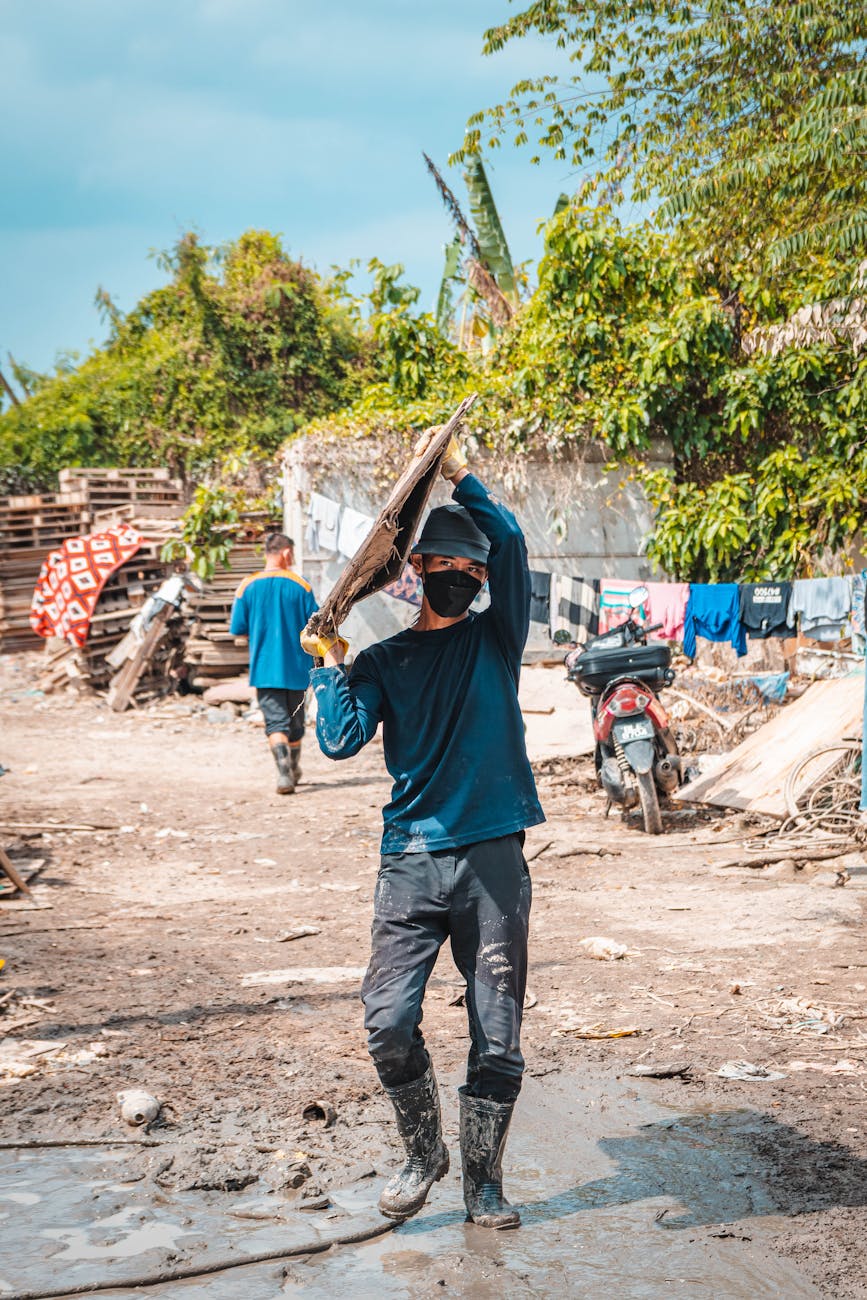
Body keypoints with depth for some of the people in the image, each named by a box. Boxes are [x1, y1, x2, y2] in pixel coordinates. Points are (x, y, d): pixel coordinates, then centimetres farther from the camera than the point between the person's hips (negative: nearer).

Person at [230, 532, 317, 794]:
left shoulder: (248, 586, -3)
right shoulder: (300, 586, -5)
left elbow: (238, 630, 1)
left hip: (264, 669, 0)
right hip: (296, 668, 1)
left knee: (276, 722, -3)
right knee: (295, 723, 16)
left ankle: (284, 773, -21)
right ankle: (294, 772, 31)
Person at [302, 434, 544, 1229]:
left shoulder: (496, 639, 8)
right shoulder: (382, 662, 10)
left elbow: (510, 544, -8)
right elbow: (341, 741, -4)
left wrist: (457, 477, -8)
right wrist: (329, 664, -2)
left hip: (495, 860, 0)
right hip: (412, 859, 0)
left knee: (498, 1036, 3)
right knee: (389, 1021, -8)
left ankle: (484, 1179, 19)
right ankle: (423, 1154, 16)